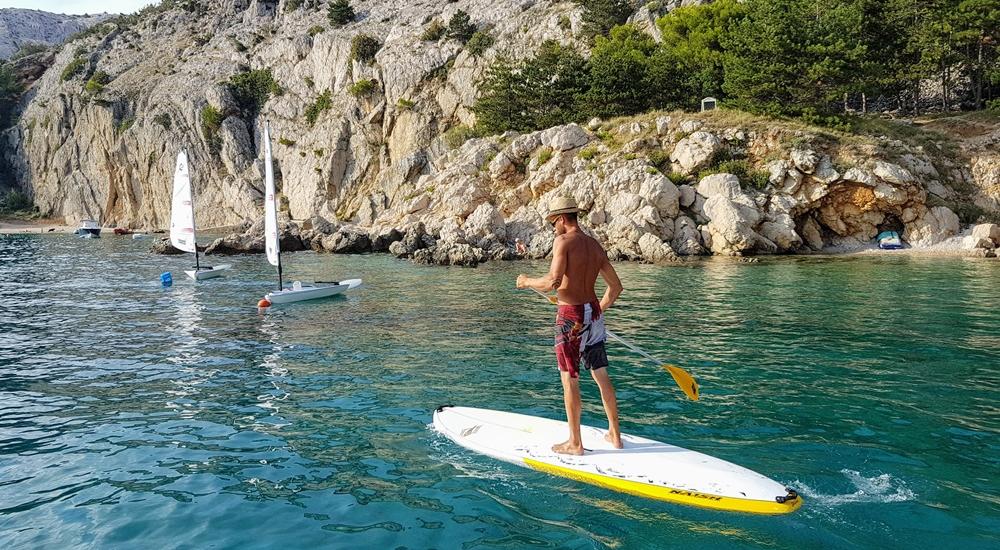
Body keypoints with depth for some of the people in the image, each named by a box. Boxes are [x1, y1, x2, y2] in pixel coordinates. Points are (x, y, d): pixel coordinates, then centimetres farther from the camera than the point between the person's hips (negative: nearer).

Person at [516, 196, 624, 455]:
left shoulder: (563, 241, -12)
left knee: (569, 380, 2)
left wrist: (528, 282, -5)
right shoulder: (595, 245, 10)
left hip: (571, 316, -7)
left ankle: (575, 443, 10)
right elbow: (616, 286, 15)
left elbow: (553, 281, -23)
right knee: (602, 376, 15)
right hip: (593, 312, 7)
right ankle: (615, 435, 25)